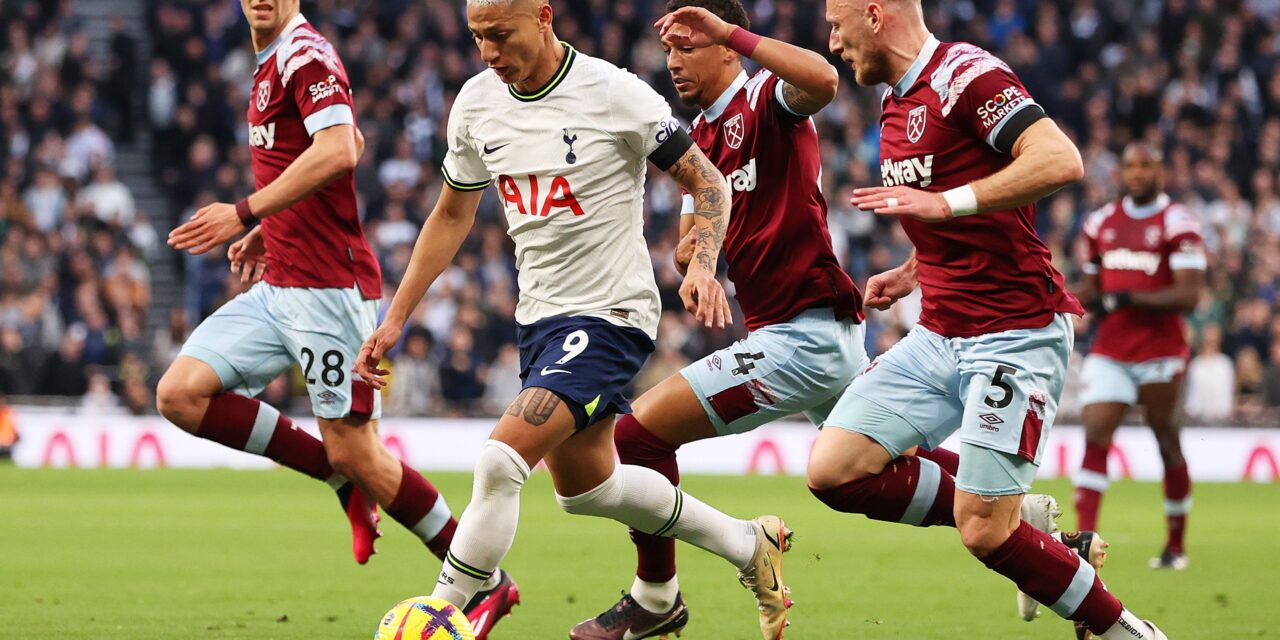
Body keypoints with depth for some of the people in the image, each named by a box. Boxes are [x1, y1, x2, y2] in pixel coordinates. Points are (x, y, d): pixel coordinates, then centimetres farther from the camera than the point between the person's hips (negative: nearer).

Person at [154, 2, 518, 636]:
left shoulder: (305, 54, -12)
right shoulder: (274, 62, 18)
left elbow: (337, 152, -27)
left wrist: (246, 213, -26)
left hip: (327, 289, -9)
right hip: (278, 289, 9)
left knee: (356, 453, -8)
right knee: (181, 394, -5)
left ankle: (487, 584, 5)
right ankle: (343, 481, 5)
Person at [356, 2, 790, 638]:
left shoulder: (612, 93, -16)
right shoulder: (476, 103, 1)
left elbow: (706, 182, -7)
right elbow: (451, 216, 15)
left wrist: (702, 265, -24)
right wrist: (393, 320, 12)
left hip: (610, 315, -8)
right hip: (538, 316, 8)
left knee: (501, 460, -21)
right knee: (582, 484, 20)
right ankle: (749, 545, 37)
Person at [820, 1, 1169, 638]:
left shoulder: (968, 76, -14)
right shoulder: (897, 101, 16)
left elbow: (1060, 161, -28)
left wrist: (943, 203, -29)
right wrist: (911, 272, 15)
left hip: (1015, 338, -9)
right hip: (937, 338, 9)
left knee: (984, 533, -13)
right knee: (834, 471, -5)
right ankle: (1028, 529, 5)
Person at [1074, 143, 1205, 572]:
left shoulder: (1178, 224, -8)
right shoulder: (1101, 223, 11)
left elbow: (1188, 295, -15)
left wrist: (1127, 299, -19)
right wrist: (1084, 299, -1)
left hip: (1159, 354, -4)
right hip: (1109, 354, 4)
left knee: (1168, 444, 6)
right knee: (1095, 437, -11)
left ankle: (1176, 545, 20)